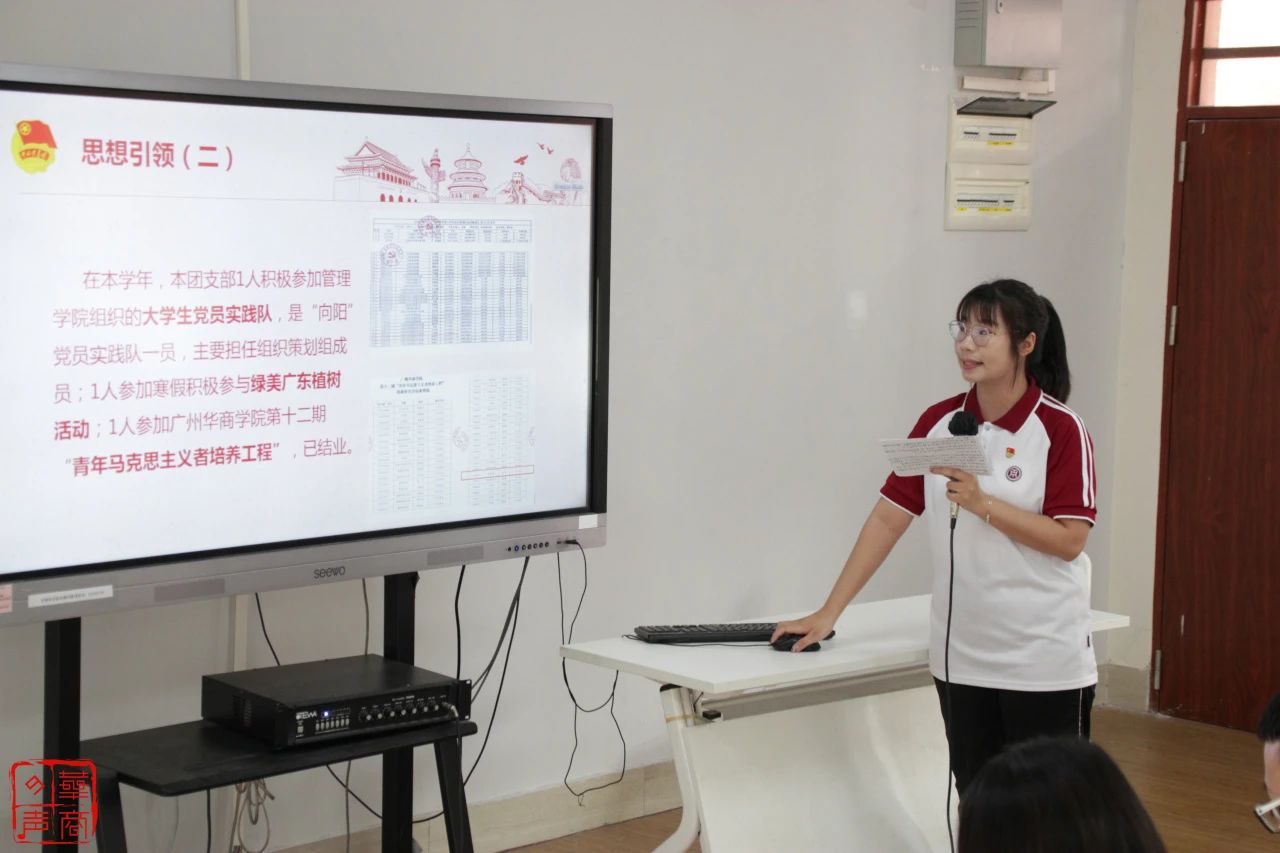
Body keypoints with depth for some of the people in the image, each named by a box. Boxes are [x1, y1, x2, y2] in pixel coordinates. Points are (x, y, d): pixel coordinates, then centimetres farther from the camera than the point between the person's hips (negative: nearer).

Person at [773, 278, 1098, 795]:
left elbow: (1069, 539, -14)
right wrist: (829, 612, 3)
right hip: (961, 656, 5)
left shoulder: (1060, 428, -10)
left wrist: (982, 503, -23)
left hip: (1044, 660, -5)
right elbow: (889, 516, 6)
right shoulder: (938, 422, 5)